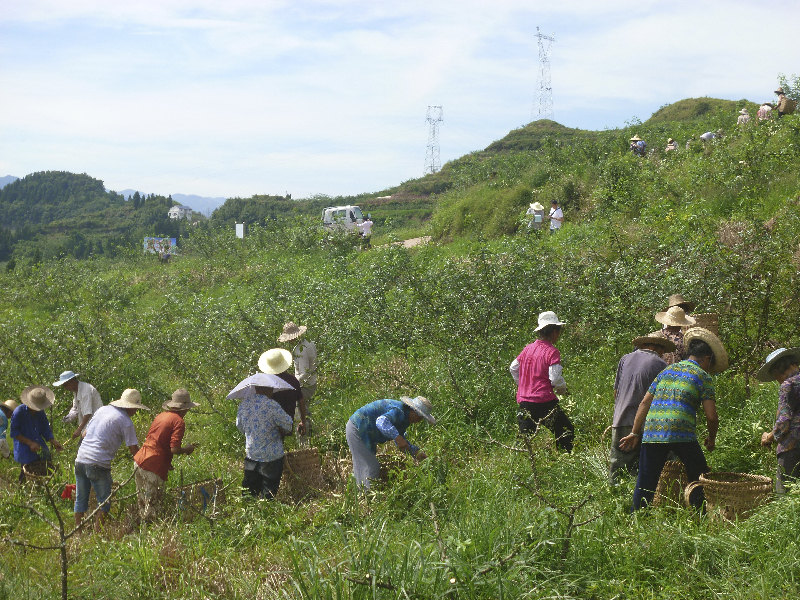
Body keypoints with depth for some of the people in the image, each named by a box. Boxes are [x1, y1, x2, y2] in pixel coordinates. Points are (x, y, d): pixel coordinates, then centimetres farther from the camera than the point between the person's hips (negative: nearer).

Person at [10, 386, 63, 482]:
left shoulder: (40, 412, 4)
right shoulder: (19, 412, -14)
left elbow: (46, 430, 12)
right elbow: (14, 432, -11)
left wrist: (54, 442, -5)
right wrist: (30, 443, -18)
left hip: (40, 449, 5)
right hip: (25, 451, -5)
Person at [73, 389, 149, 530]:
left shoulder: (102, 410, 14)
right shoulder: (126, 422, -5)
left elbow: (84, 434, 20)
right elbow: (134, 450, -4)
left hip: (81, 459, 7)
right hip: (98, 464, -7)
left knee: (80, 500, 16)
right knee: (104, 502, 6)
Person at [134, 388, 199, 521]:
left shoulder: (160, 416, 14)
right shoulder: (178, 422, -9)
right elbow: (174, 449, -17)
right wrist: (187, 449, 5)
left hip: (140, 459, 8)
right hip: (154, 467, -8)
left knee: (143, 502, 19)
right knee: (152, 505, 0)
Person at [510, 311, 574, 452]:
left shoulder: (528, 349, 10)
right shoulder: (552, 352, -10)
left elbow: (513, 367, 20)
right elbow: (555, 379, -15)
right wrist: (563, 390, 5)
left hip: (524, 402, 6)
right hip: (544, 402, -6)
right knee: (567, 431, 7)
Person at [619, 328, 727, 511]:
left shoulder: (667, 371, 22)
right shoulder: (703, 376, 8)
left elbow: (645, 403, 18)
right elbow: (711, 417, 0)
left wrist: (635, 433, 22)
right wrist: (711, 439, 18)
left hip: (651, 433, 4)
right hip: (682, 434, -4)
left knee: (645, 483, 8)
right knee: (699, 481, 13)